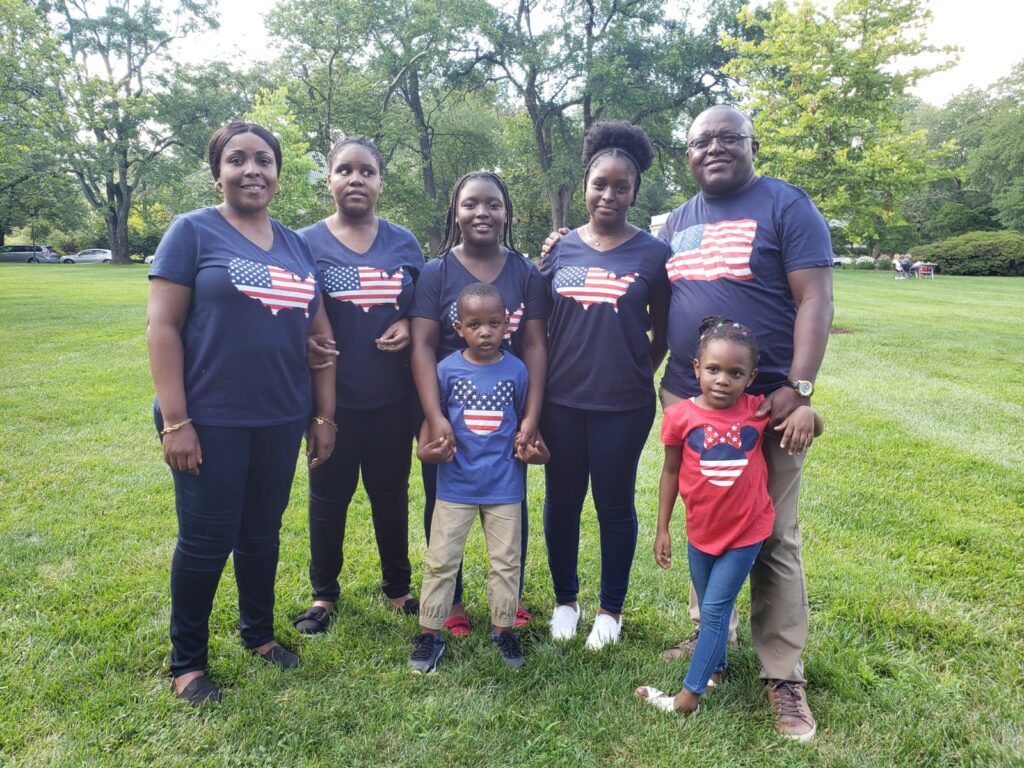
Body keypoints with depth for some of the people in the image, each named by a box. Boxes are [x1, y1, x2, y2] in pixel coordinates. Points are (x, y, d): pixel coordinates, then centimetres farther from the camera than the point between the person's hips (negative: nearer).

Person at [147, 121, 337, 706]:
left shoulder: (298, 247, 10)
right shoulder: (193, 232, -4)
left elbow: (319, 337, 11)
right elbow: (162, 327, -9)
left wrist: (324, 416, 8)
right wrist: (175, 421, -15)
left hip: (280, 422, 4)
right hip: (210, 421, -4)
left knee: (262, 535, 16)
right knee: (206, 541, 6)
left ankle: (259, 633, 36)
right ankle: (188, 662, 26)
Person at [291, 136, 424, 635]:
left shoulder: (403, 243, 5)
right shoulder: (306, 243, -1)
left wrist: (410, 326, -9)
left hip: (393, 398, 2)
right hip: (333, 398, -1)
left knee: (391, 494, 13)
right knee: (329, 496, 12)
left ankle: (398, 587, 32)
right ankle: (323, 593, 31)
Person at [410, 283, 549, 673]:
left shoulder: (516, 370, -4)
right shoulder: (447, 369, -6)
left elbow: (526, 419, 6)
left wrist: (533, 449, -11)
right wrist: (425, 448, -17)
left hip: (504, 484, 1)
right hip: (456, 484, 0)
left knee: (506, 561, 13)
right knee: (441, 560, 8)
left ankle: (504, 628, 31)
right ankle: (430, 633, 23)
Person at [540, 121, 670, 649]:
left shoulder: (653, 253, -2)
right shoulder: (561, 248, 4)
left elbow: (663, 331, 7)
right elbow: (538, 323, 8)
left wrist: (638, 376, 7)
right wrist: (535, 393, 5)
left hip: (623, 406, -2)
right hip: (561, 401, 2)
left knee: (614, 506, 10)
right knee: (562, 502, 13)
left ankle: (611, 610, 29)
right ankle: (565, 601, 33)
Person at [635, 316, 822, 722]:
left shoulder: (758, 410, -12)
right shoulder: (681, 415, -12)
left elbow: (814, 430, -4)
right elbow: (671, 471, -2)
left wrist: (805, 411, -29)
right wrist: (662, 529, 1)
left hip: (745, 532, -2)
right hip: (701, 532, 2)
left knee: (715, 609, 1)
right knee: (708, 608, 19)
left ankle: (688, 695, 13)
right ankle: (717, 667, 44)